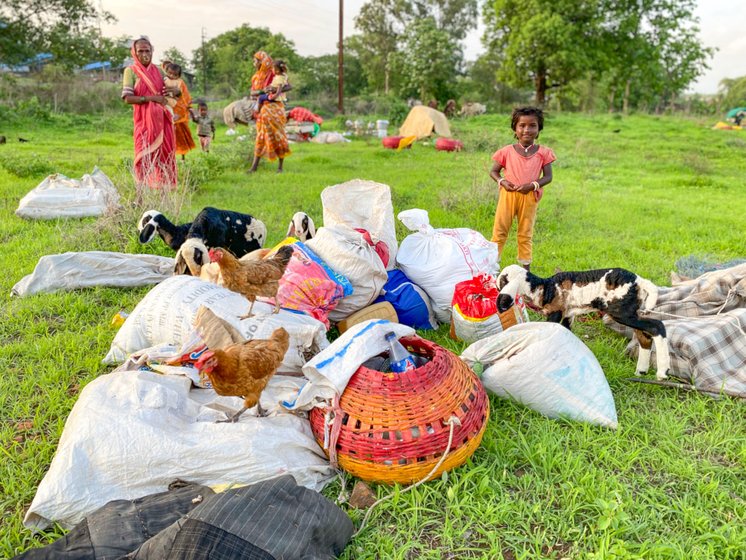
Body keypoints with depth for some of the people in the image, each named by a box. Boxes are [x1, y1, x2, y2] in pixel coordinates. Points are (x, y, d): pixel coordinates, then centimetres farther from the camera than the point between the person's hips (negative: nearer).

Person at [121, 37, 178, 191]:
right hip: (144, 120, -4)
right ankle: (140, 195, -3)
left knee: (165, 154, 3)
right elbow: (127, 98, -8)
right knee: (144, 156, -6)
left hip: (162, 119, 4)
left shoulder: (158, 70, 12)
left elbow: (174, 91, 16)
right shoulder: (131, 71, 1)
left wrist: (176, 91, -8)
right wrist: (151, 98, -18)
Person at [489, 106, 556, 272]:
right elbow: (493, 171, 3)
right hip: (508, 194, 0)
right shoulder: (507, 151, -3)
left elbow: (548, 176, -3)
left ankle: (526, 266, 22)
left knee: (526, 233, 12)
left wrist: (533, 185, -20)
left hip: (529, 197, 0)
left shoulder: (543, 152, -3)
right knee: (499, 230, 5)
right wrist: (502, 181, -16)